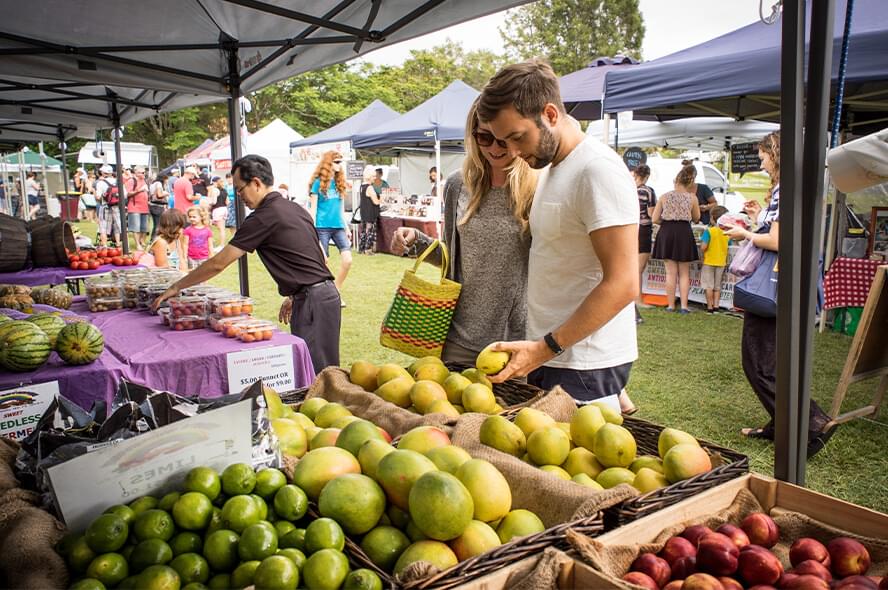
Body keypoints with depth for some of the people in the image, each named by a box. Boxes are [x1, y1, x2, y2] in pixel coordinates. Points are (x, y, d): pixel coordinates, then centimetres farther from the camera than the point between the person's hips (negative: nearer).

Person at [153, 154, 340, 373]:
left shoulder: (264, 217, -12)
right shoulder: (295, 209, 14)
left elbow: (218, 263, -8)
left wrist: (177, 287, 2)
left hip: (312, 302, -9)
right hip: (325, 293, 9)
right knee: (324, 374, 13)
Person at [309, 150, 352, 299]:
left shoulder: (339, 182, 12)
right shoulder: (319, 182, -2)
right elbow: (313, 208, -3)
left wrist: (346, 227, 17)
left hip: (338, 226, 5)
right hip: (322, 227, -5)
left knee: (347, 260, -7)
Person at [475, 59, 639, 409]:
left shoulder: (598, 169, -15)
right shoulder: (549, 168, 14)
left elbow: (622, 284, -21)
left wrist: (548, 347, -21)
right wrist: (541, 349, 12)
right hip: (546, 354, 8)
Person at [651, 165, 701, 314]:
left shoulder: (664, 197, -1)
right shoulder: (692, 198, -3)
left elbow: (655, 219, -1)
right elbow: (696, 218, 9)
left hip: (667, 234, 1)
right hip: (684, 233, 0)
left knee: (671, 273, 7)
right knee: (684, 273, 10)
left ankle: (671, 305, 8)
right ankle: (684, 306, 6)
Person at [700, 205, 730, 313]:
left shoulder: (708, 231, -17)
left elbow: (703, 247, -21)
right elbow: (729, 248, 3)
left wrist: (701, 244, -1)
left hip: (709, 262, -4)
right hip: (721, 262, 4)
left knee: (709, 286, 4)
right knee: (717, 286, 16)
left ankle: (710, 307, 6)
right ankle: (716, 305, 16)